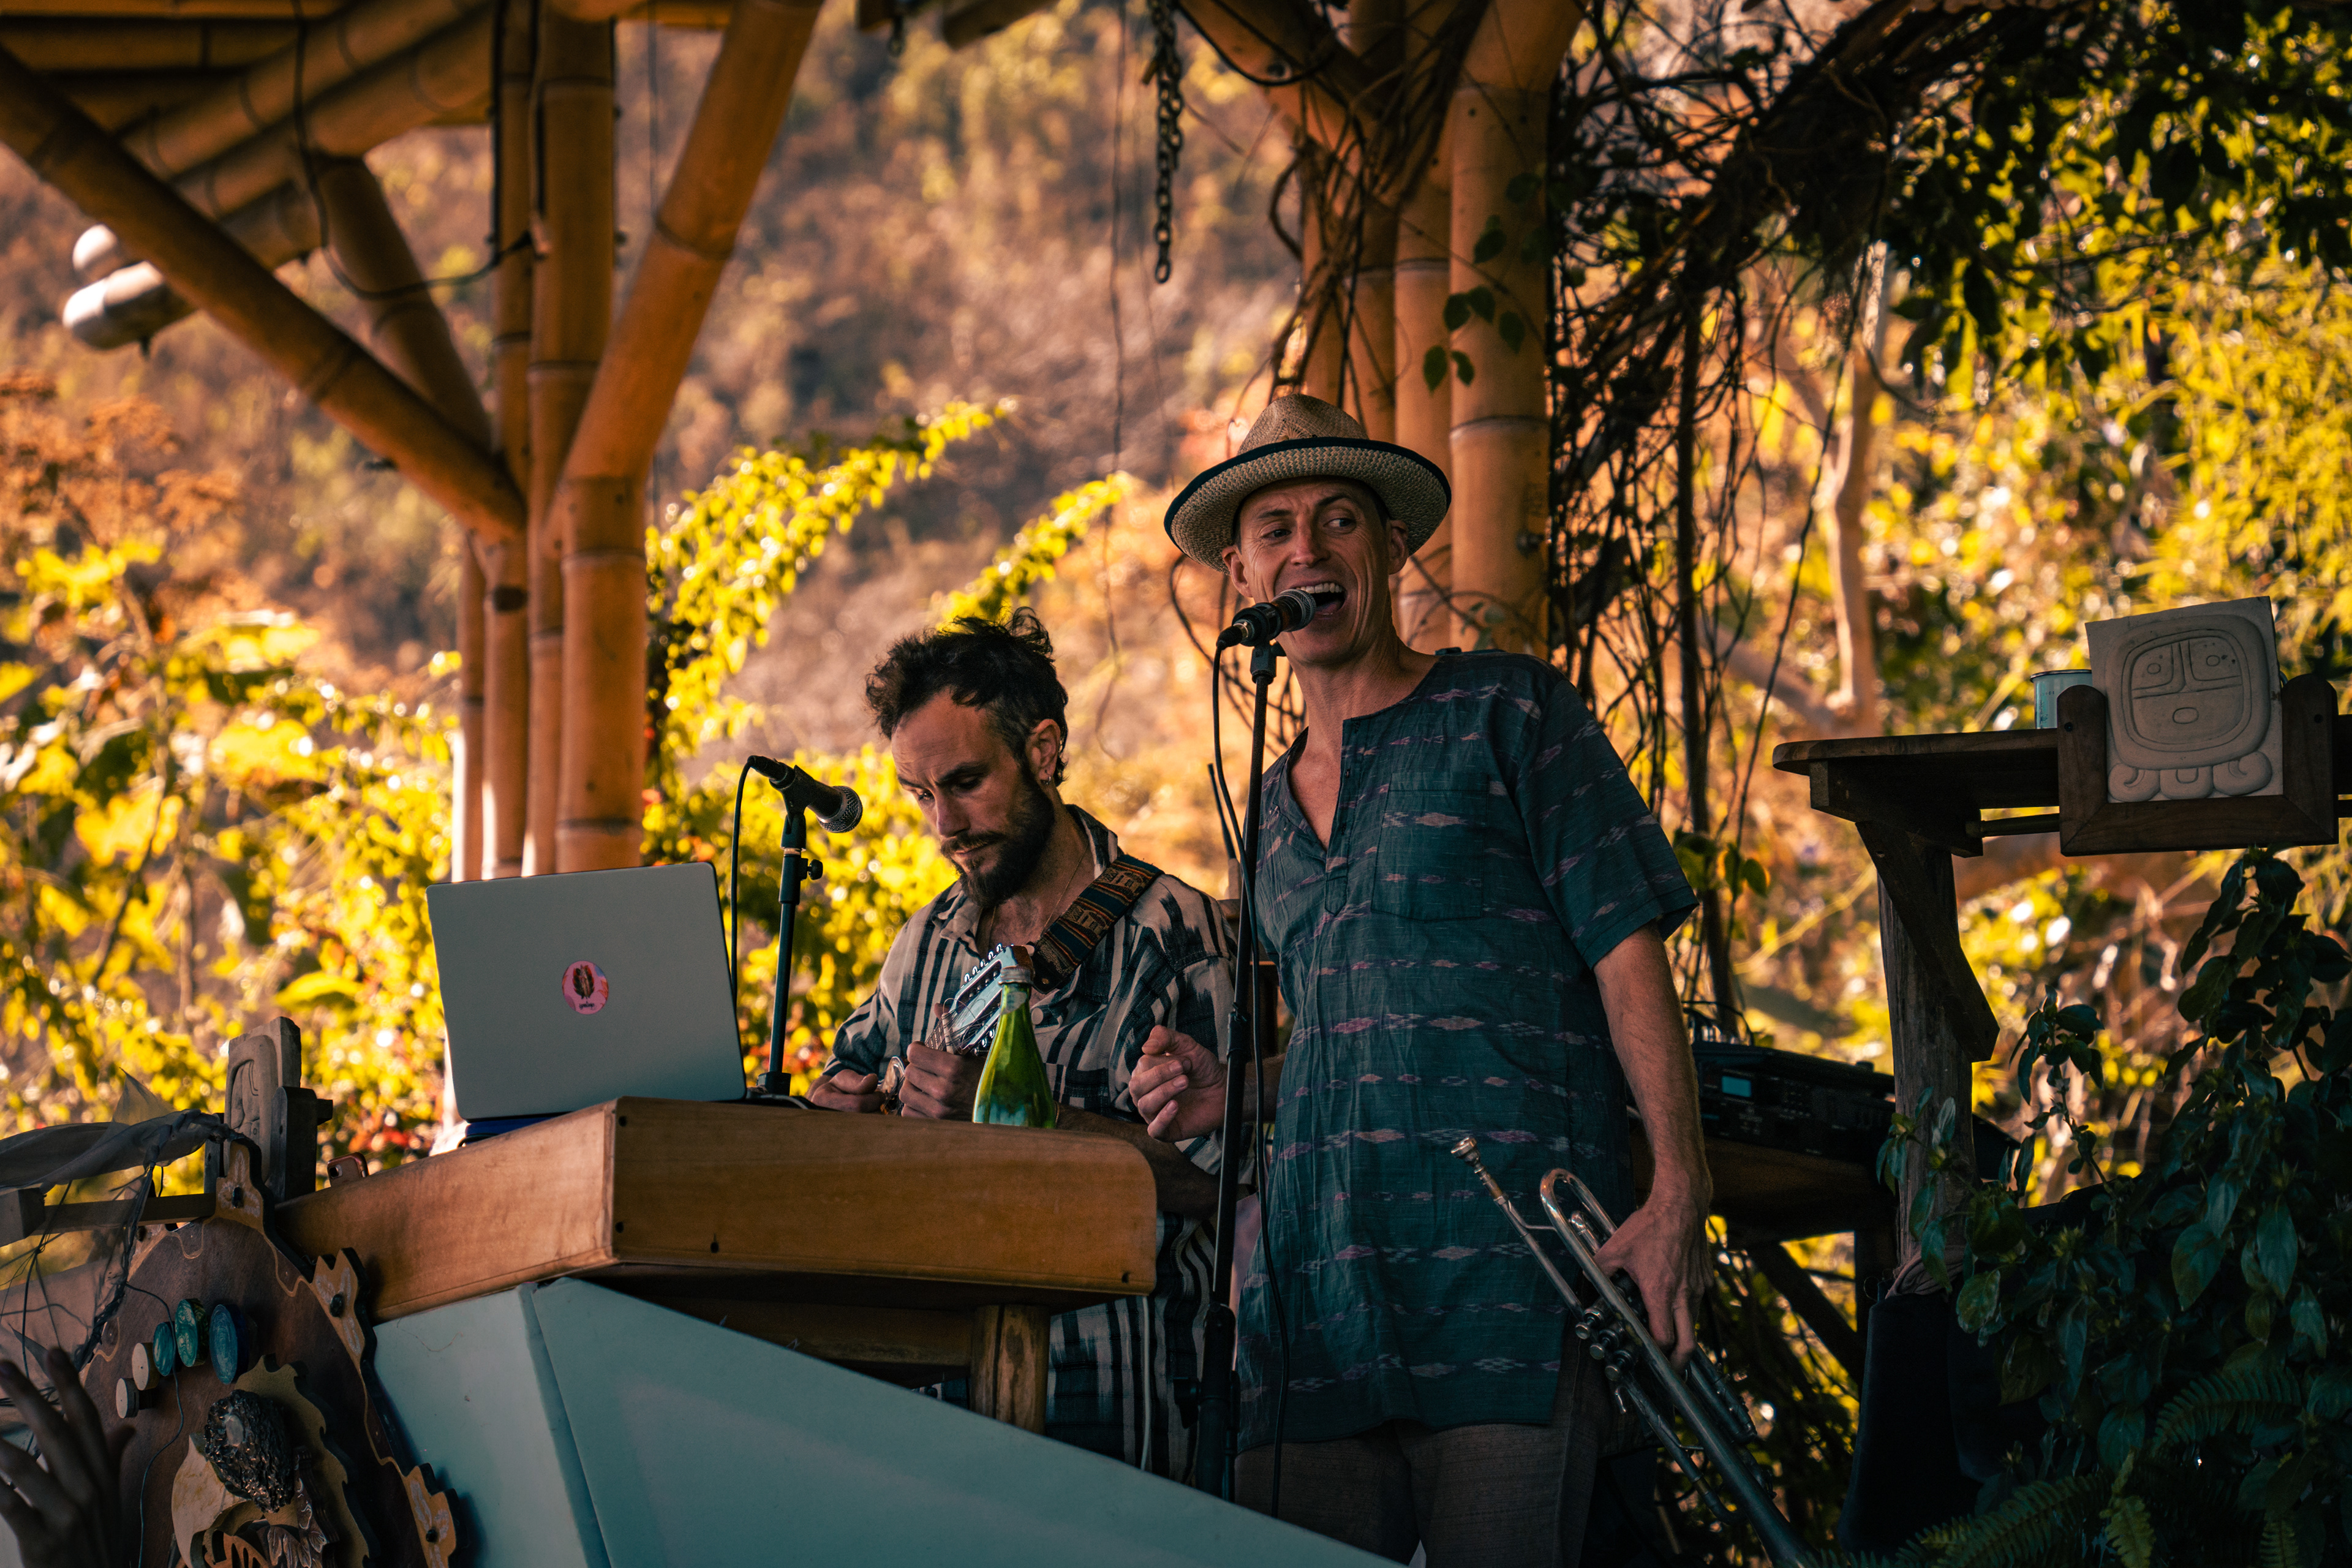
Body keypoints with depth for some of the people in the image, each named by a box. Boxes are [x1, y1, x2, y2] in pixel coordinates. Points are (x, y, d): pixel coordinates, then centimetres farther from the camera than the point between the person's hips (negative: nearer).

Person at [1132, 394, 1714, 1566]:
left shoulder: (1508, 714, 4)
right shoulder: (1274, 807, 24)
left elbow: (1629, 954, -2)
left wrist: (1677, 1192, -13)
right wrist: (1237, 1091, 11)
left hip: (1508, 1250, -6)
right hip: (1314, 1281, 6)